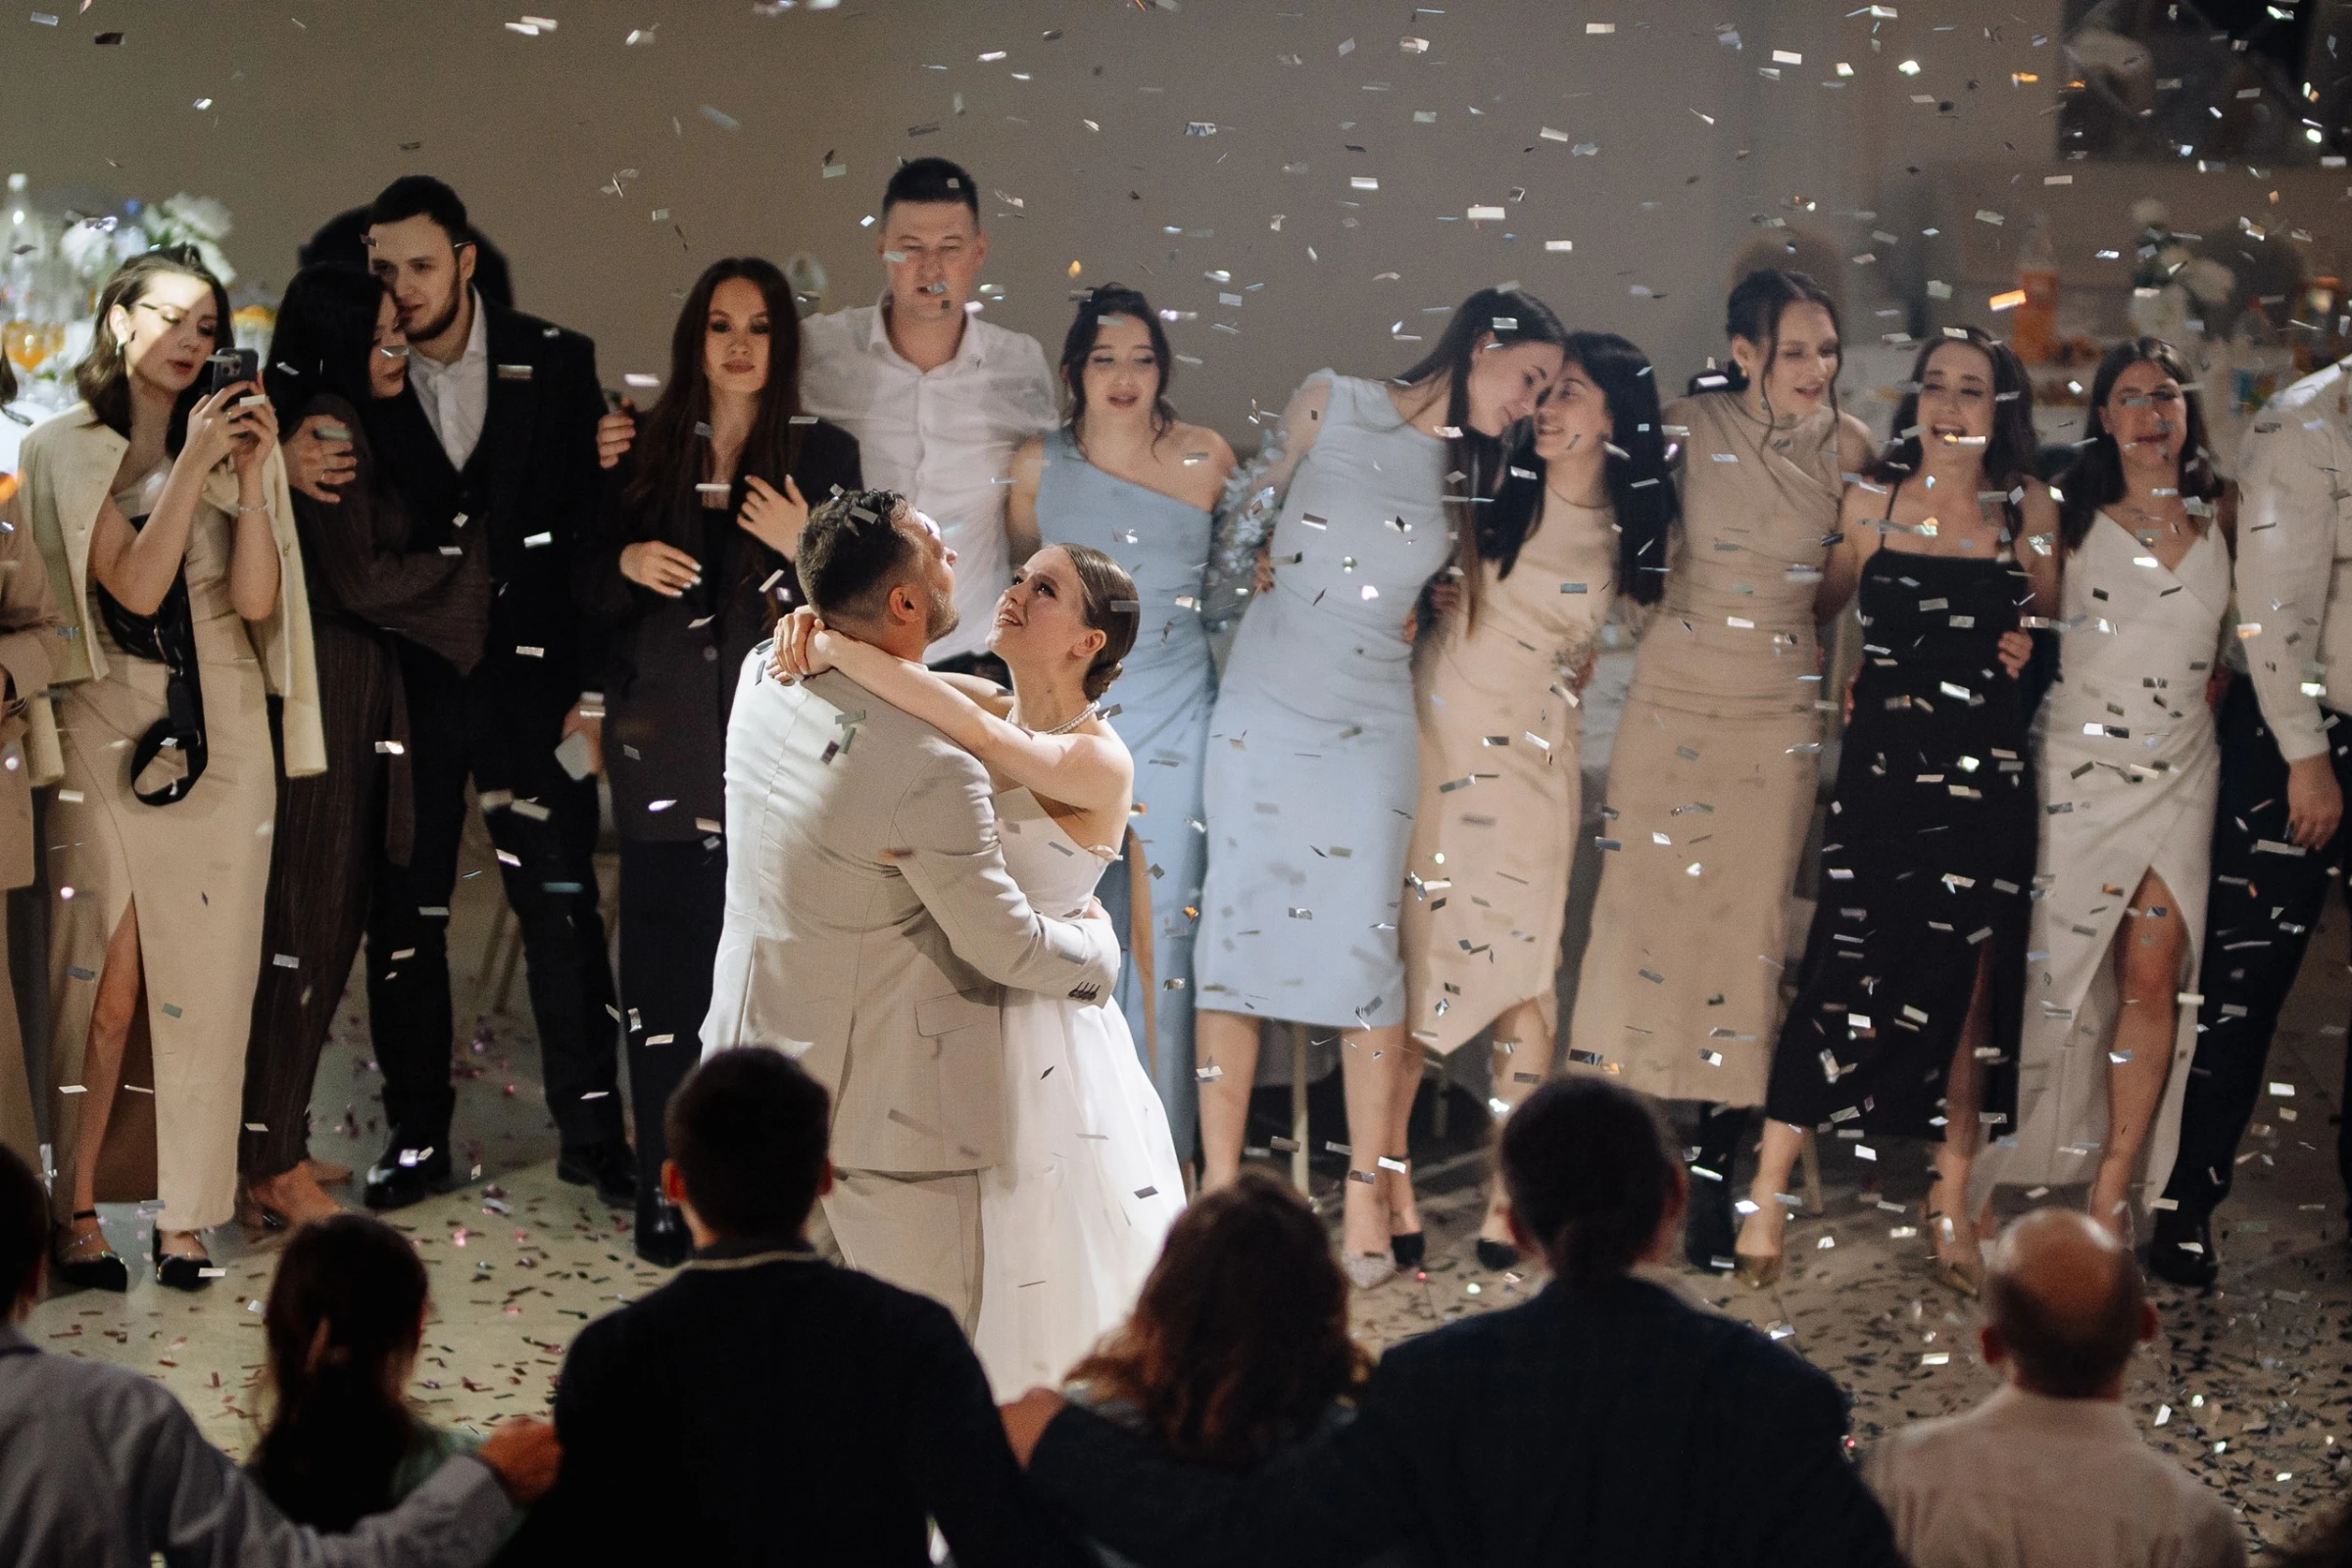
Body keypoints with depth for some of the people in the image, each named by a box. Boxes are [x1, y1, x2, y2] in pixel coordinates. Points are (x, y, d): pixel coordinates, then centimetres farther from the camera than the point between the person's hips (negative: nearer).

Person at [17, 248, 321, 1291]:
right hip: (106, 733, -3)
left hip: (221, 736, 3)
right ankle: (75, 1211, 3)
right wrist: (192, 465, -14)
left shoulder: (233, 445, 11)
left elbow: (256, 601, -1)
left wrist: (250, 473, -9)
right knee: (104, 986, -5)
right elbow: (135, 585, -11)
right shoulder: (65, 450, 2)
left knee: (202, 983, 2)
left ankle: (185, 1219, 8)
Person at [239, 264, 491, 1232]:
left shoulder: (367, 427, 15)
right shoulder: (325, 431, -14)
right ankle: (277, 1166, 2)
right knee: (306, 918, -4)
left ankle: (273, 1157, 18)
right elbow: (361, 579, -15)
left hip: (354, 695, 9)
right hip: (322, 696, -9)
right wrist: (468, 562, -4)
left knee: (327, 920, 12)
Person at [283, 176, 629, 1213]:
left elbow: (593, 524, 1)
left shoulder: (556, 365, 0)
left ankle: (591, 1129, 10)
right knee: (402, 918, 5)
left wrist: (592, 685, -3)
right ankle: (418, 1137, 16)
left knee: (562, 907, 0)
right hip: (404, 685, 1)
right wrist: (291, 465, -22)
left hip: (529, 677, -1)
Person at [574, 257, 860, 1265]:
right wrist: (625, 564, -5)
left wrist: (803, 547, -13)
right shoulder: (647, 453, 12)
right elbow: (589, 594, 16)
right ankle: (667, 1197, 5)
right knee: (664, 971, -1)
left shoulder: (823, 454, 7)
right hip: (667, 753, 2)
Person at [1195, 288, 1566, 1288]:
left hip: (1374, 723, 2)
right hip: (1264, 706, -2)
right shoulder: (1330, 405, 2)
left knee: (1365, 940, -6)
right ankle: (1218, 1191, 2)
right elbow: (1247, 516, 10)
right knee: (1236, 924, -3)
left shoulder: (1473, 476, 10)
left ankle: (1369, 1201, -2)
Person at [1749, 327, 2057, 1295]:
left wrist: (2034, 650, -3)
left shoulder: (2030, 511, 5)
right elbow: (1818, 609, 11)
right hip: (1885, 767, -1)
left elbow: (2050, 626, 16)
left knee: (1972, 988, 4)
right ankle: (1770, 1190, 1)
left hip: (1988, 774, 1)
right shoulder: (1870, 503, 3)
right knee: (1849, 973, -8)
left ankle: (1952, 1200, 16)